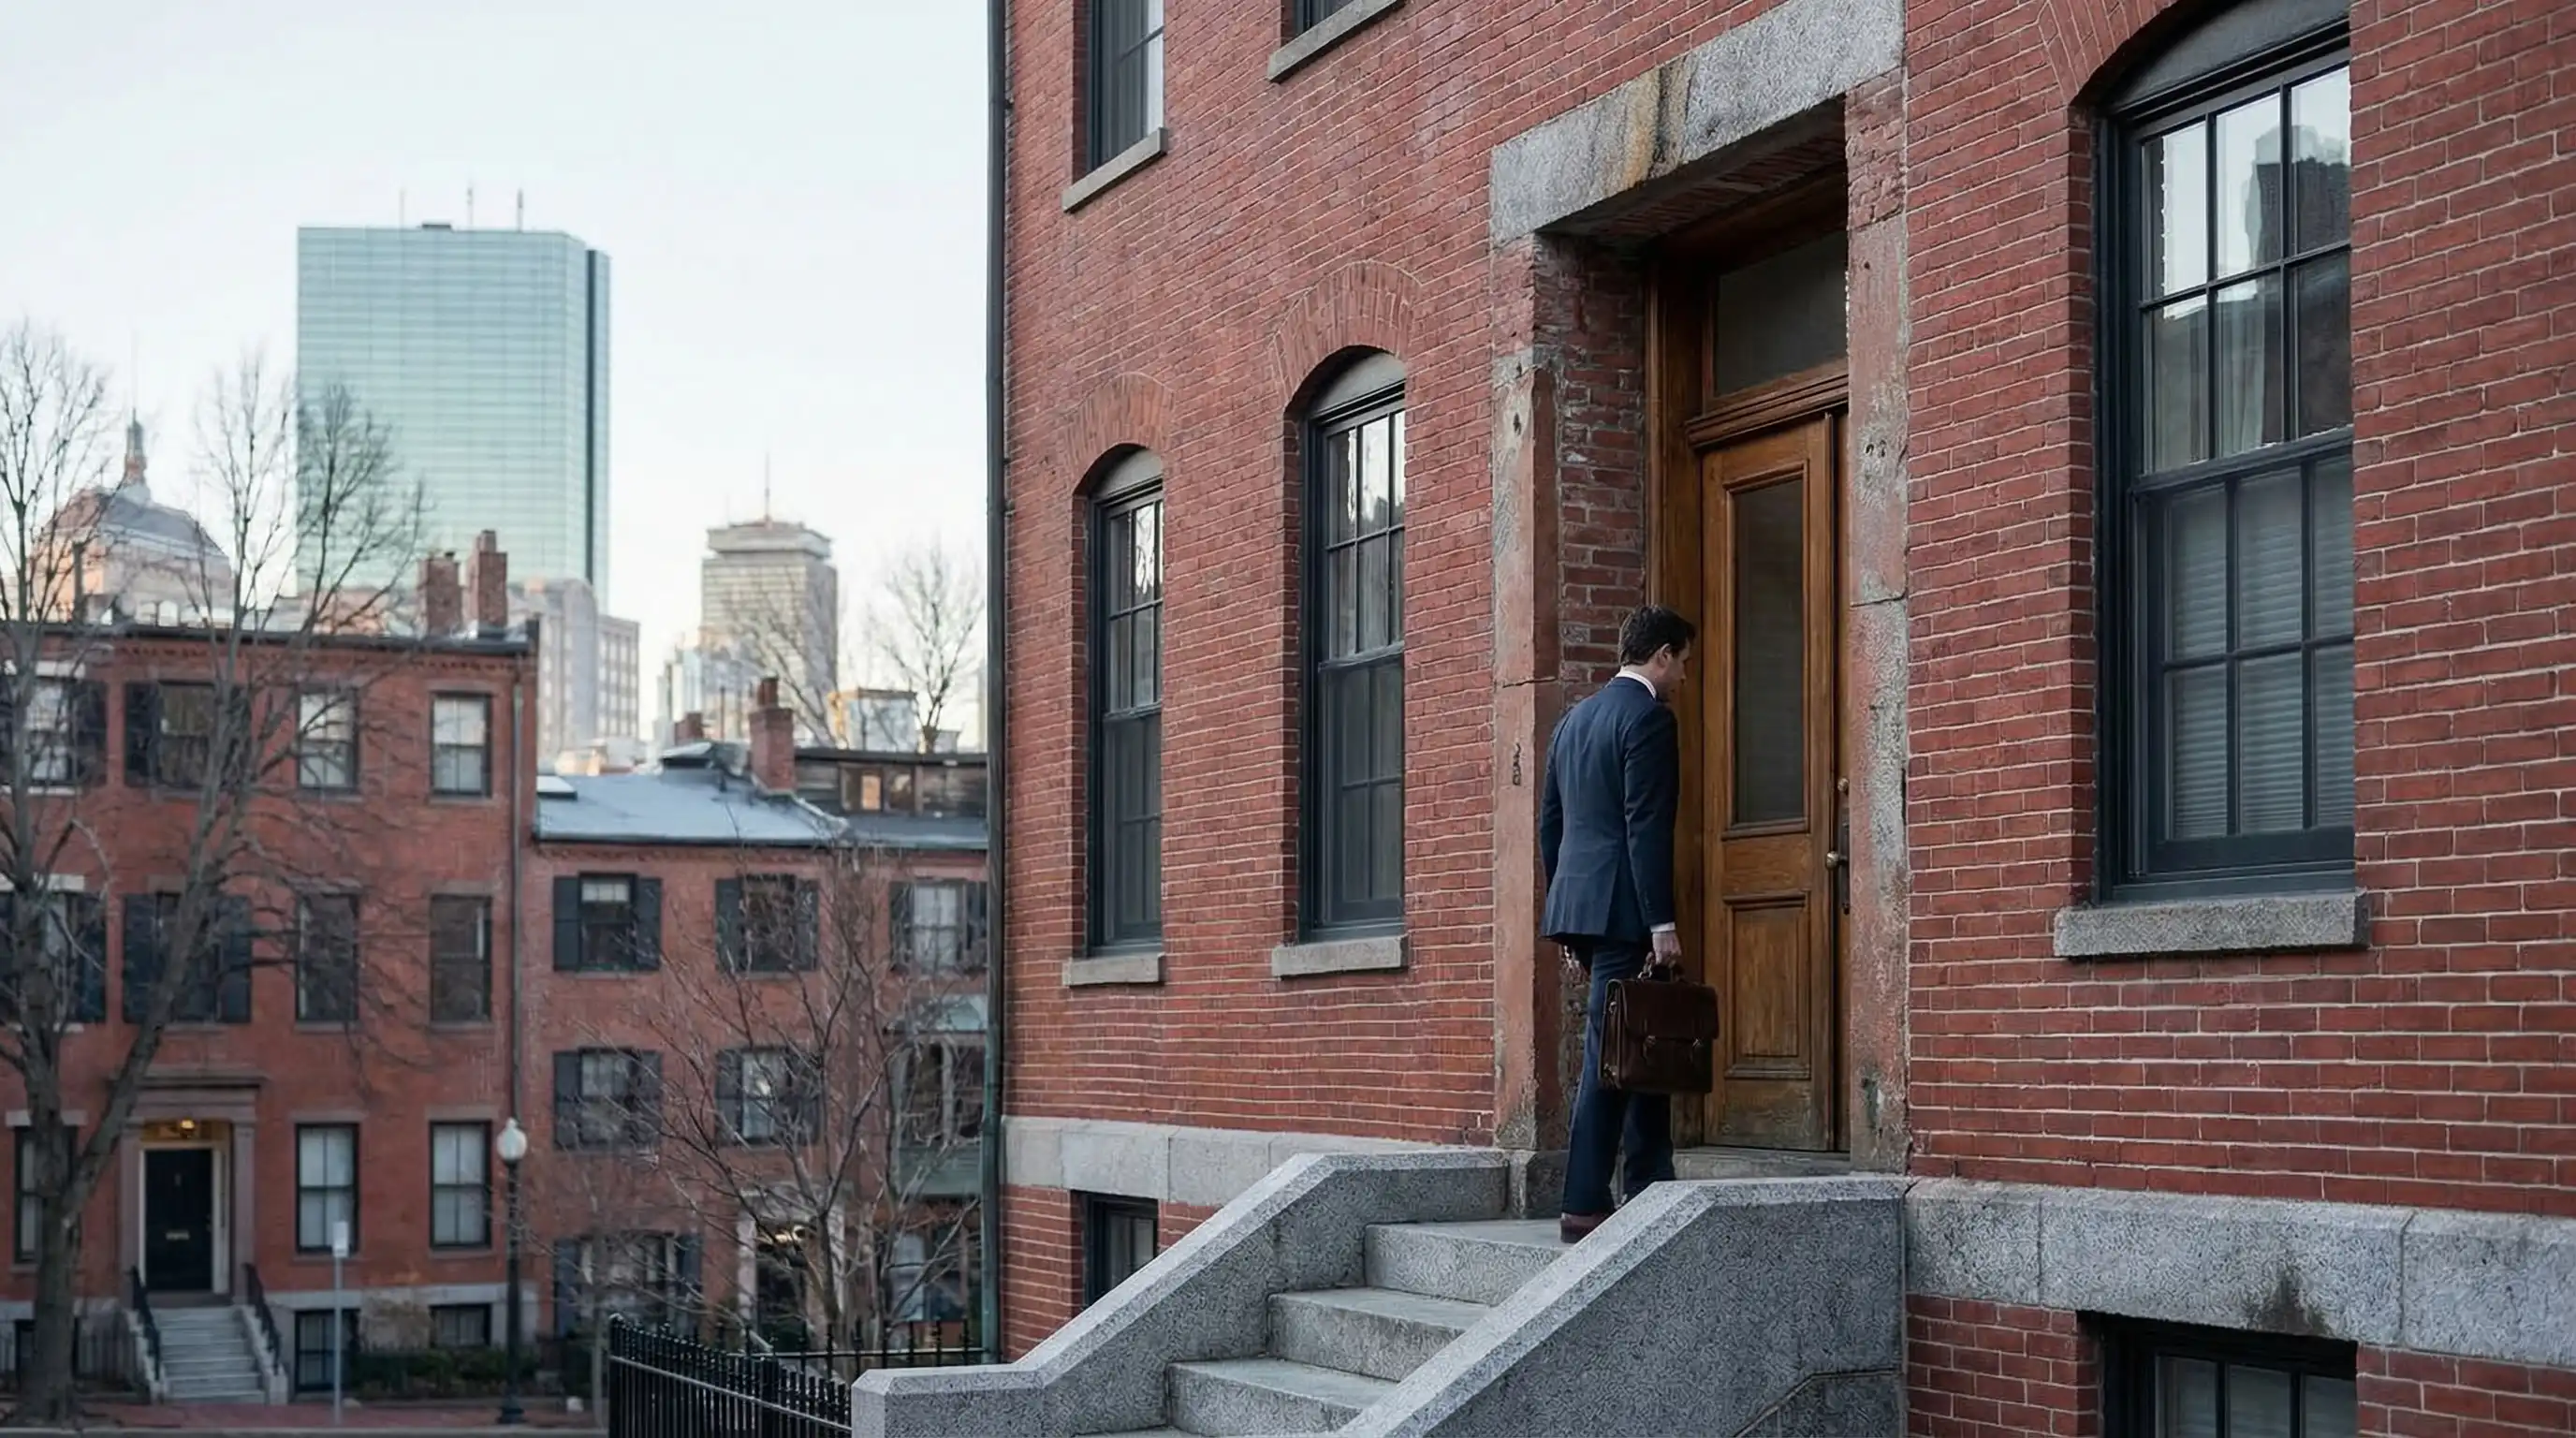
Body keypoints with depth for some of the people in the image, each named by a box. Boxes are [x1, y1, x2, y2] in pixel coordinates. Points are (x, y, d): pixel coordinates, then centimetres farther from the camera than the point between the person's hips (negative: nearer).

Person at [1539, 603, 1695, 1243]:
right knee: (1610, 1052, -7)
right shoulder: (1647, 717, -9)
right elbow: (1646, 828, -17)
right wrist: (1662, 922, -16)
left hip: (1577, 902, 9)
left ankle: (1651, 1191, 18)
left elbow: (1550, 825, 19)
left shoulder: (1574, 720, 18)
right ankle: (1583, 1204, -7)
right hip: (1621, 908, -9)